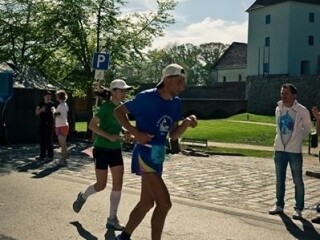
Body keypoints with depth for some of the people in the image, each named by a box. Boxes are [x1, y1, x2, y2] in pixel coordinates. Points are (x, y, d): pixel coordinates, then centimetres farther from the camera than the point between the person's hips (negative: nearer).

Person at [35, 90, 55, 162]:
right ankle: (42, 155, 18)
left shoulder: (52, 104, -2)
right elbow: (36, 113, 6)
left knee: (49, 140, -4)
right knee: (42, 140, 8)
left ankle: (50, 156, 2)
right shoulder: (40, 104, 7)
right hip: (42, 124, 4)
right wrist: (41, 109, -14)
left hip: (49, 124, -4)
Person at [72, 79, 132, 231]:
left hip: (116, 150, 6)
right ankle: (82, 197, 34)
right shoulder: (106, 106, -13)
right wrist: (109, 136, -25)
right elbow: (92, 125, -17)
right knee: (101, 185, 2)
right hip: (102, 149, -6)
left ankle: (112, 220, 6)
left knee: (118, 184, -2)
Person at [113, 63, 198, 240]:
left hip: (159, 155, 8)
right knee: (164, 203, -11)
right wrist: (135, 133, -16)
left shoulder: (176, 103, 6)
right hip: (145, 153, -8)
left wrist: (186, 124, -8)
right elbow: (118, 111, -5)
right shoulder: (146, 97, -14)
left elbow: (173, 135, 11)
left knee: (147, 202, 17)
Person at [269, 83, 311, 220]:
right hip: (280, 149, 5)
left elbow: (307, 128, 4)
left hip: (294, 151, -5)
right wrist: (281, 138, 11)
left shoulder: (302, 111, -10)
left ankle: (298, 209, 11)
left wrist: (299, 138, 2)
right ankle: (279, 206, 26)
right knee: (279, 180, 13)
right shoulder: (278, 109, 3)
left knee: (298, 181, 2)